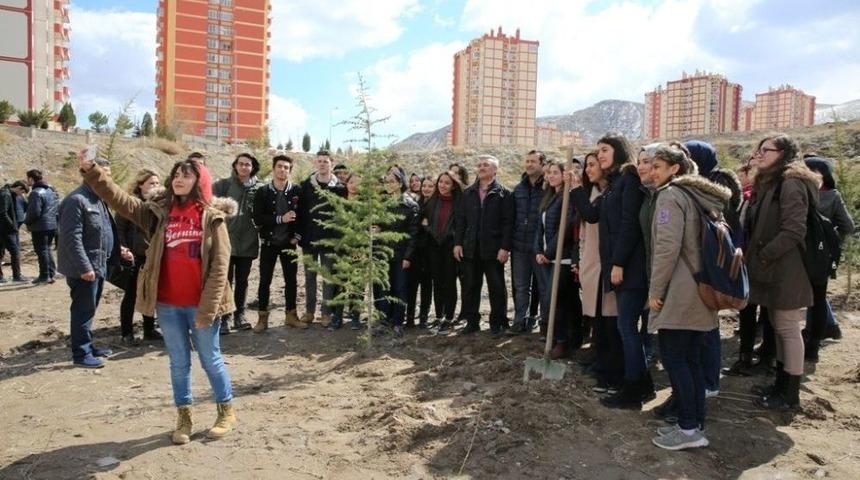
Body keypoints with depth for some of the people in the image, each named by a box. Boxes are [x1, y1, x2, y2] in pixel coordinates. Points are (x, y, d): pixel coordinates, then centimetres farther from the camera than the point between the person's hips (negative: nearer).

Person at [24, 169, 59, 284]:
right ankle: (51, 273, 20)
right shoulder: (51, 190, 12)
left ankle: (44, 276, 4)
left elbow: (34, 212, -20)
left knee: (41, 250, -1)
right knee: (47, 249, 18)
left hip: (40, 227, -9)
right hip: (53, 225, 9)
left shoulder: (36, 193, -17)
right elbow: (58, 207, 17)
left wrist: (27, 221, -4)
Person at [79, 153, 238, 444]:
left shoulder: (212, 217, -7)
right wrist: (91, 171, -17)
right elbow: (119, 199, -3)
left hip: (200, 305, -3)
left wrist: (207, 309, -15)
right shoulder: (158, 212, 4)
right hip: (168, 305, 3)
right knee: (179, 362, 15)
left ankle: (227, 412, 28)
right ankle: (183, 418, 29)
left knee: (211, 360, 11)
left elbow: (219, 266, -11)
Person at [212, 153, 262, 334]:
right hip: (226, 240, -2)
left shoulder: (258, 188, 5)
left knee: (242, 281, 12)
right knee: (226, 281, 3)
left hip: (248, 242, 2)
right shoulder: (224, 185, -1)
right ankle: (224, 317, 11)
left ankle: (240, 315, 23)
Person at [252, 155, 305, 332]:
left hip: (288, 242, 1)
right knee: (265, 281, 4)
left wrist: (298, 235, -8)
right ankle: (262, 318, 15)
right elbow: (257, 219, -12)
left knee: (291, 280, 8)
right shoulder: (263, 191, -5)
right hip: (269, 243, -1)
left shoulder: (297, 190, -2)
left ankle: (291, 315, 21)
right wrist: (280, 219, -20)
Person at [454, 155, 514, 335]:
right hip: (470, 248, 4)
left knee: (497, 287, 4)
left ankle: (498, 323, 15)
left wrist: (505, 247, -13)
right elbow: (460, 219, 11)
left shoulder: (504, 193, 0)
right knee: (470, 286, 8)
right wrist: (458, 243, 2)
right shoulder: (468, 193, 12)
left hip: (493, 249, -4)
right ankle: (472, 322, 18)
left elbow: (508, 223, -6)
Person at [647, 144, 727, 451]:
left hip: (678, 293, -9)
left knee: (673, 358, -2)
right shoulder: (699, 196, 17)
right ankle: (696, 425, 17)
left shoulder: (671, 195, -10)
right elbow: (700, 243, 18)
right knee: (692, 360, 12)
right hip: (701, 290, 9)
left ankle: (688, 429, 1)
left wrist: (655, 290, -14)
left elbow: (667, 247, -19)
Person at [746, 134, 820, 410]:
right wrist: (753, 255, 7)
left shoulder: (791, 184, -14)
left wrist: (762, 256, -17)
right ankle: (781, 385, 25)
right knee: (778, 328, 15)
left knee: (788, 329, -2)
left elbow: (794, 231, -22)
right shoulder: (769, 183, 16)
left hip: (785, 271, -9)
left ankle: (790, 395, 7)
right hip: (773, 271, 9)